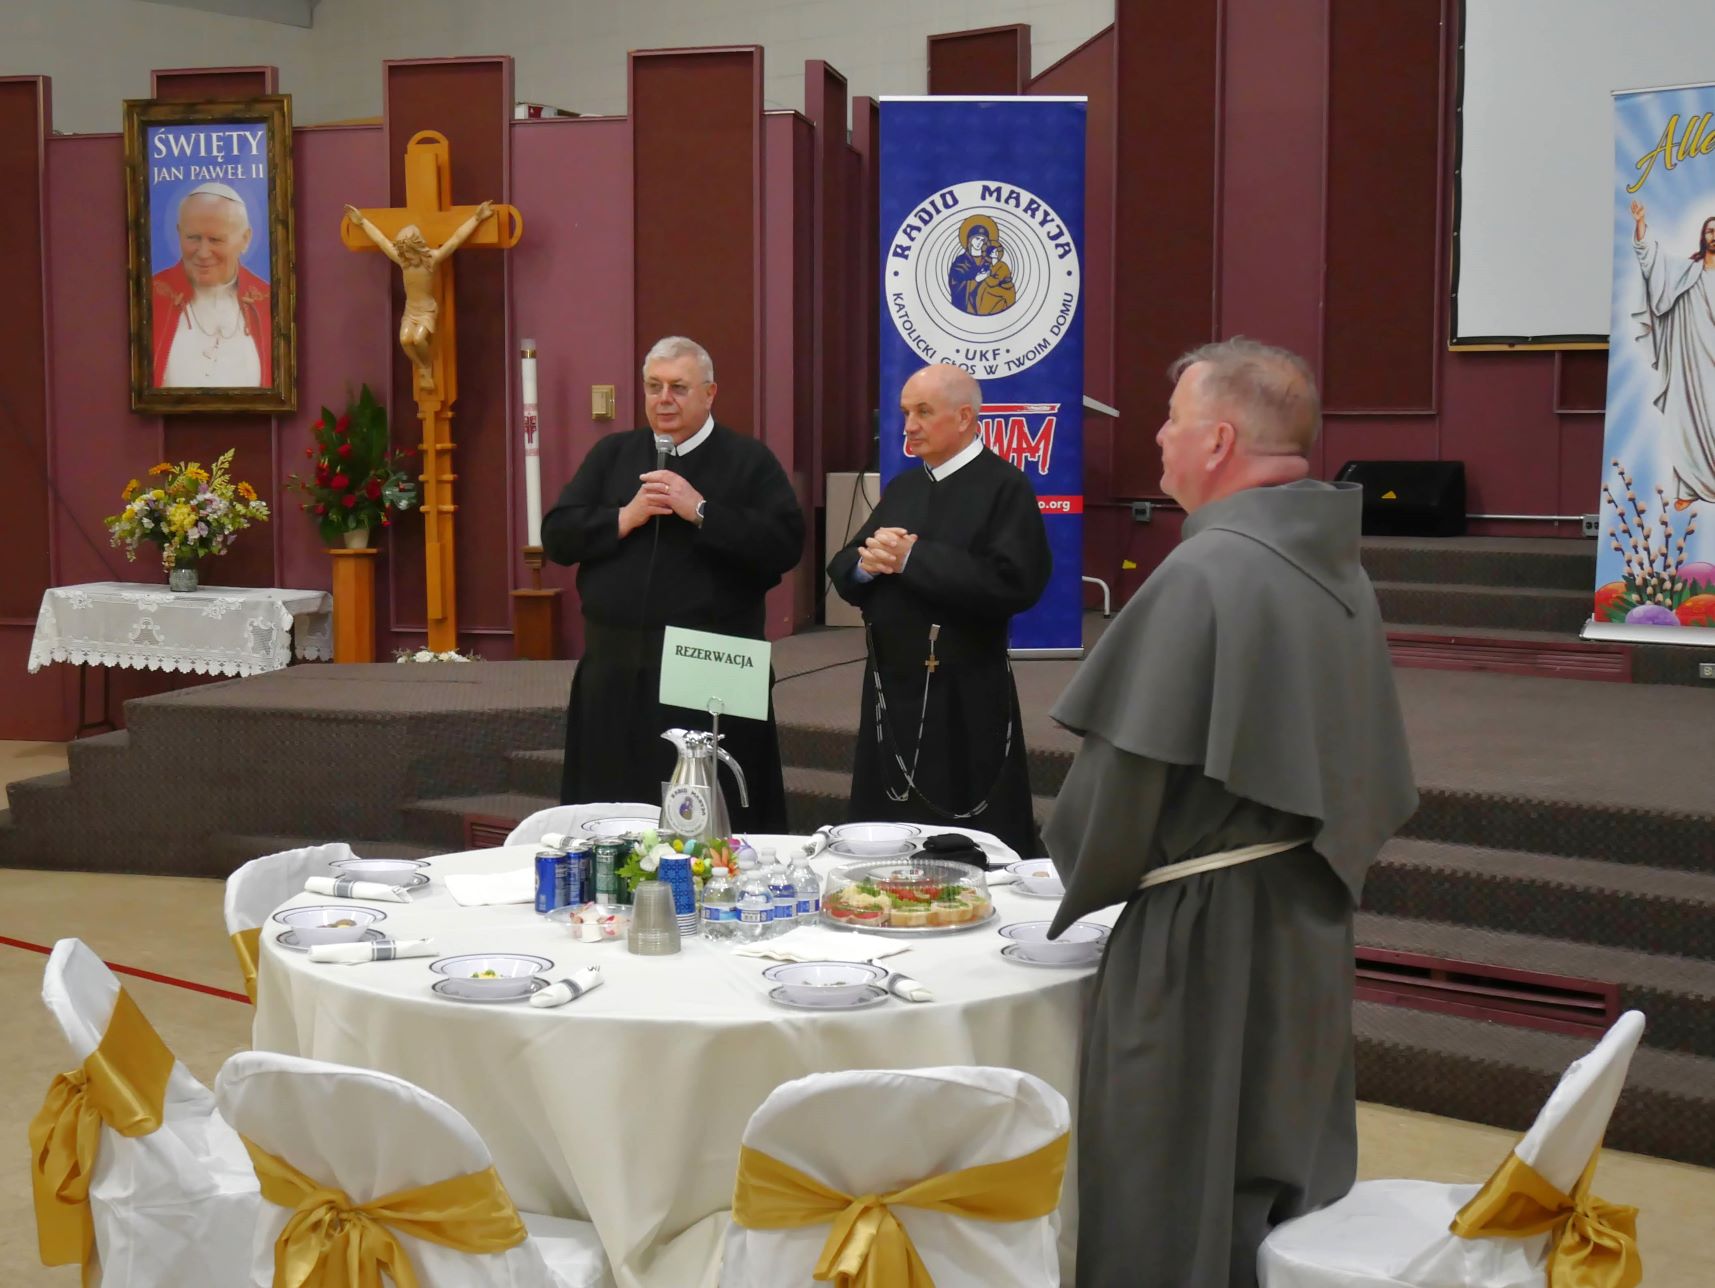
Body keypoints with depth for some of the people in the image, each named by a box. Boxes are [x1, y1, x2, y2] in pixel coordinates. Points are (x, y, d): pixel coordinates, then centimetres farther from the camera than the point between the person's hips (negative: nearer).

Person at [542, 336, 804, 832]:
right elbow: (556, 535, 7)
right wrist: (625, 517, -8)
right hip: (616, 668, 4)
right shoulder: (611, 455, 15)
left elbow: (785, 544, -10)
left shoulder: (748, 461, 3)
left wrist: (700, 511, -15)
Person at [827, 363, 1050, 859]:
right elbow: (842, 571, 14)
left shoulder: (1005, 487, -8)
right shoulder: (902, 488, 15)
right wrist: (868, 563, -10)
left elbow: (1013, 583, -22)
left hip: (964, 706, -7)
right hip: (891, 692, 7)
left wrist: (912, 557, -19)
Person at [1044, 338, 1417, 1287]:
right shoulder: (1337, 566, 5)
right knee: (1287, 1189, 20)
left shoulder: (1202, 575, -20)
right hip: (1312, 926, 8)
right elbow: (1376, 780, 12)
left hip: (1201, 932, -8)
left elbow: (1123, 772, -17)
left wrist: (1084, 878, 2)